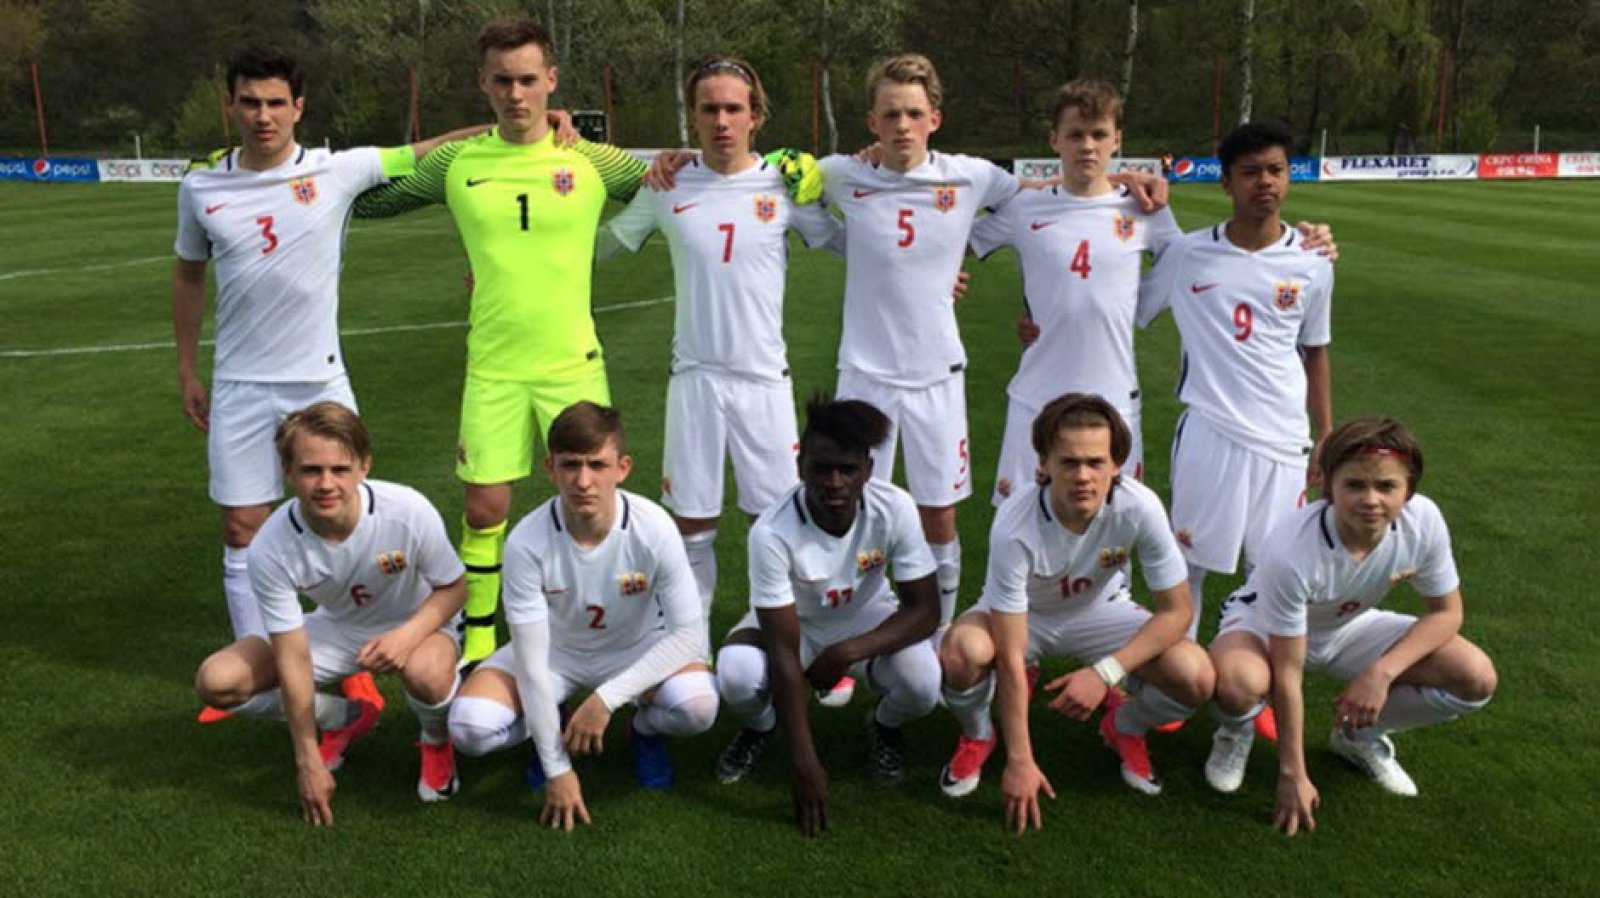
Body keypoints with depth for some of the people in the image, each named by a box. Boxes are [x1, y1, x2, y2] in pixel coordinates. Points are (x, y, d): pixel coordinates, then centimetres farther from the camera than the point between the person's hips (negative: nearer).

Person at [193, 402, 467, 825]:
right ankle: (345, 718, 12)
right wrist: (308, 763, -17)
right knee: (216, 682, -13)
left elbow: (453, 588, -14)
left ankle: (436, 742, 0)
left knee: (427, 675, -38)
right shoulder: (270, 549, -27)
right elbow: (293, 659, -20)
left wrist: (407, 635, -35)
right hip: (336, 628, 3)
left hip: (417, 623, -3)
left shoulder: (409, 512, -32)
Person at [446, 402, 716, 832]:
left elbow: (689, 632, -23)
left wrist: (606, 697, -31)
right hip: (555, 649, 1)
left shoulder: (653, 528, -28)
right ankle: (550, 732, 10)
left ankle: (646, 731, 6)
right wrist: (556, 769, -22)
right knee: (470, 725, -24)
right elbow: (531, 661, -22)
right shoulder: (527, 542, -28)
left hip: (639, 647, 0)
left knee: (697, 706, -32)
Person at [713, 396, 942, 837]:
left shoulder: (895, 509, -28)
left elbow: (924, 610, -20)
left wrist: (846, 652, -34)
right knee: (736, 674, -32)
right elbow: (784, 652, -30)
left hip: (868, 621, 1)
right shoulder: (772, 532, -33)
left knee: (922, 684, -30)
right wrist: (804, 764, -32)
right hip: (790, 623, -1)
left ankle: (885, 726, 10)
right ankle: (760, 726, 8)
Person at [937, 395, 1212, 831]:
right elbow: (1010, 656, -31)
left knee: (1196, 678, -22)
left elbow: (1176, 610, -18)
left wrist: (1105, 672, -29)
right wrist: (1020, 761, -28)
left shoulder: (1139, 507, -29)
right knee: (961, 651, -35)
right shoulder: (1015, 526, -35)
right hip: (1020, 615, -2)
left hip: (1100, 611, 2)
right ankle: (977, 737, 2)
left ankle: (1126, 728, 14)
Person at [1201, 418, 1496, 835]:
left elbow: (1446, 612, -9)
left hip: (1348, 627, 5)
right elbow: (1287, 673, -29)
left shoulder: (1423, 520, -26)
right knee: (1239, 681, -39)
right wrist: (1293, 774, -22)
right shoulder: (1291, 551, -38)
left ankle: (1358, 734, 13)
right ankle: (1235, 734, 1)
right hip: (1265, 625, -5)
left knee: (1477, 679, -12)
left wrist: (1383, 671, -26)